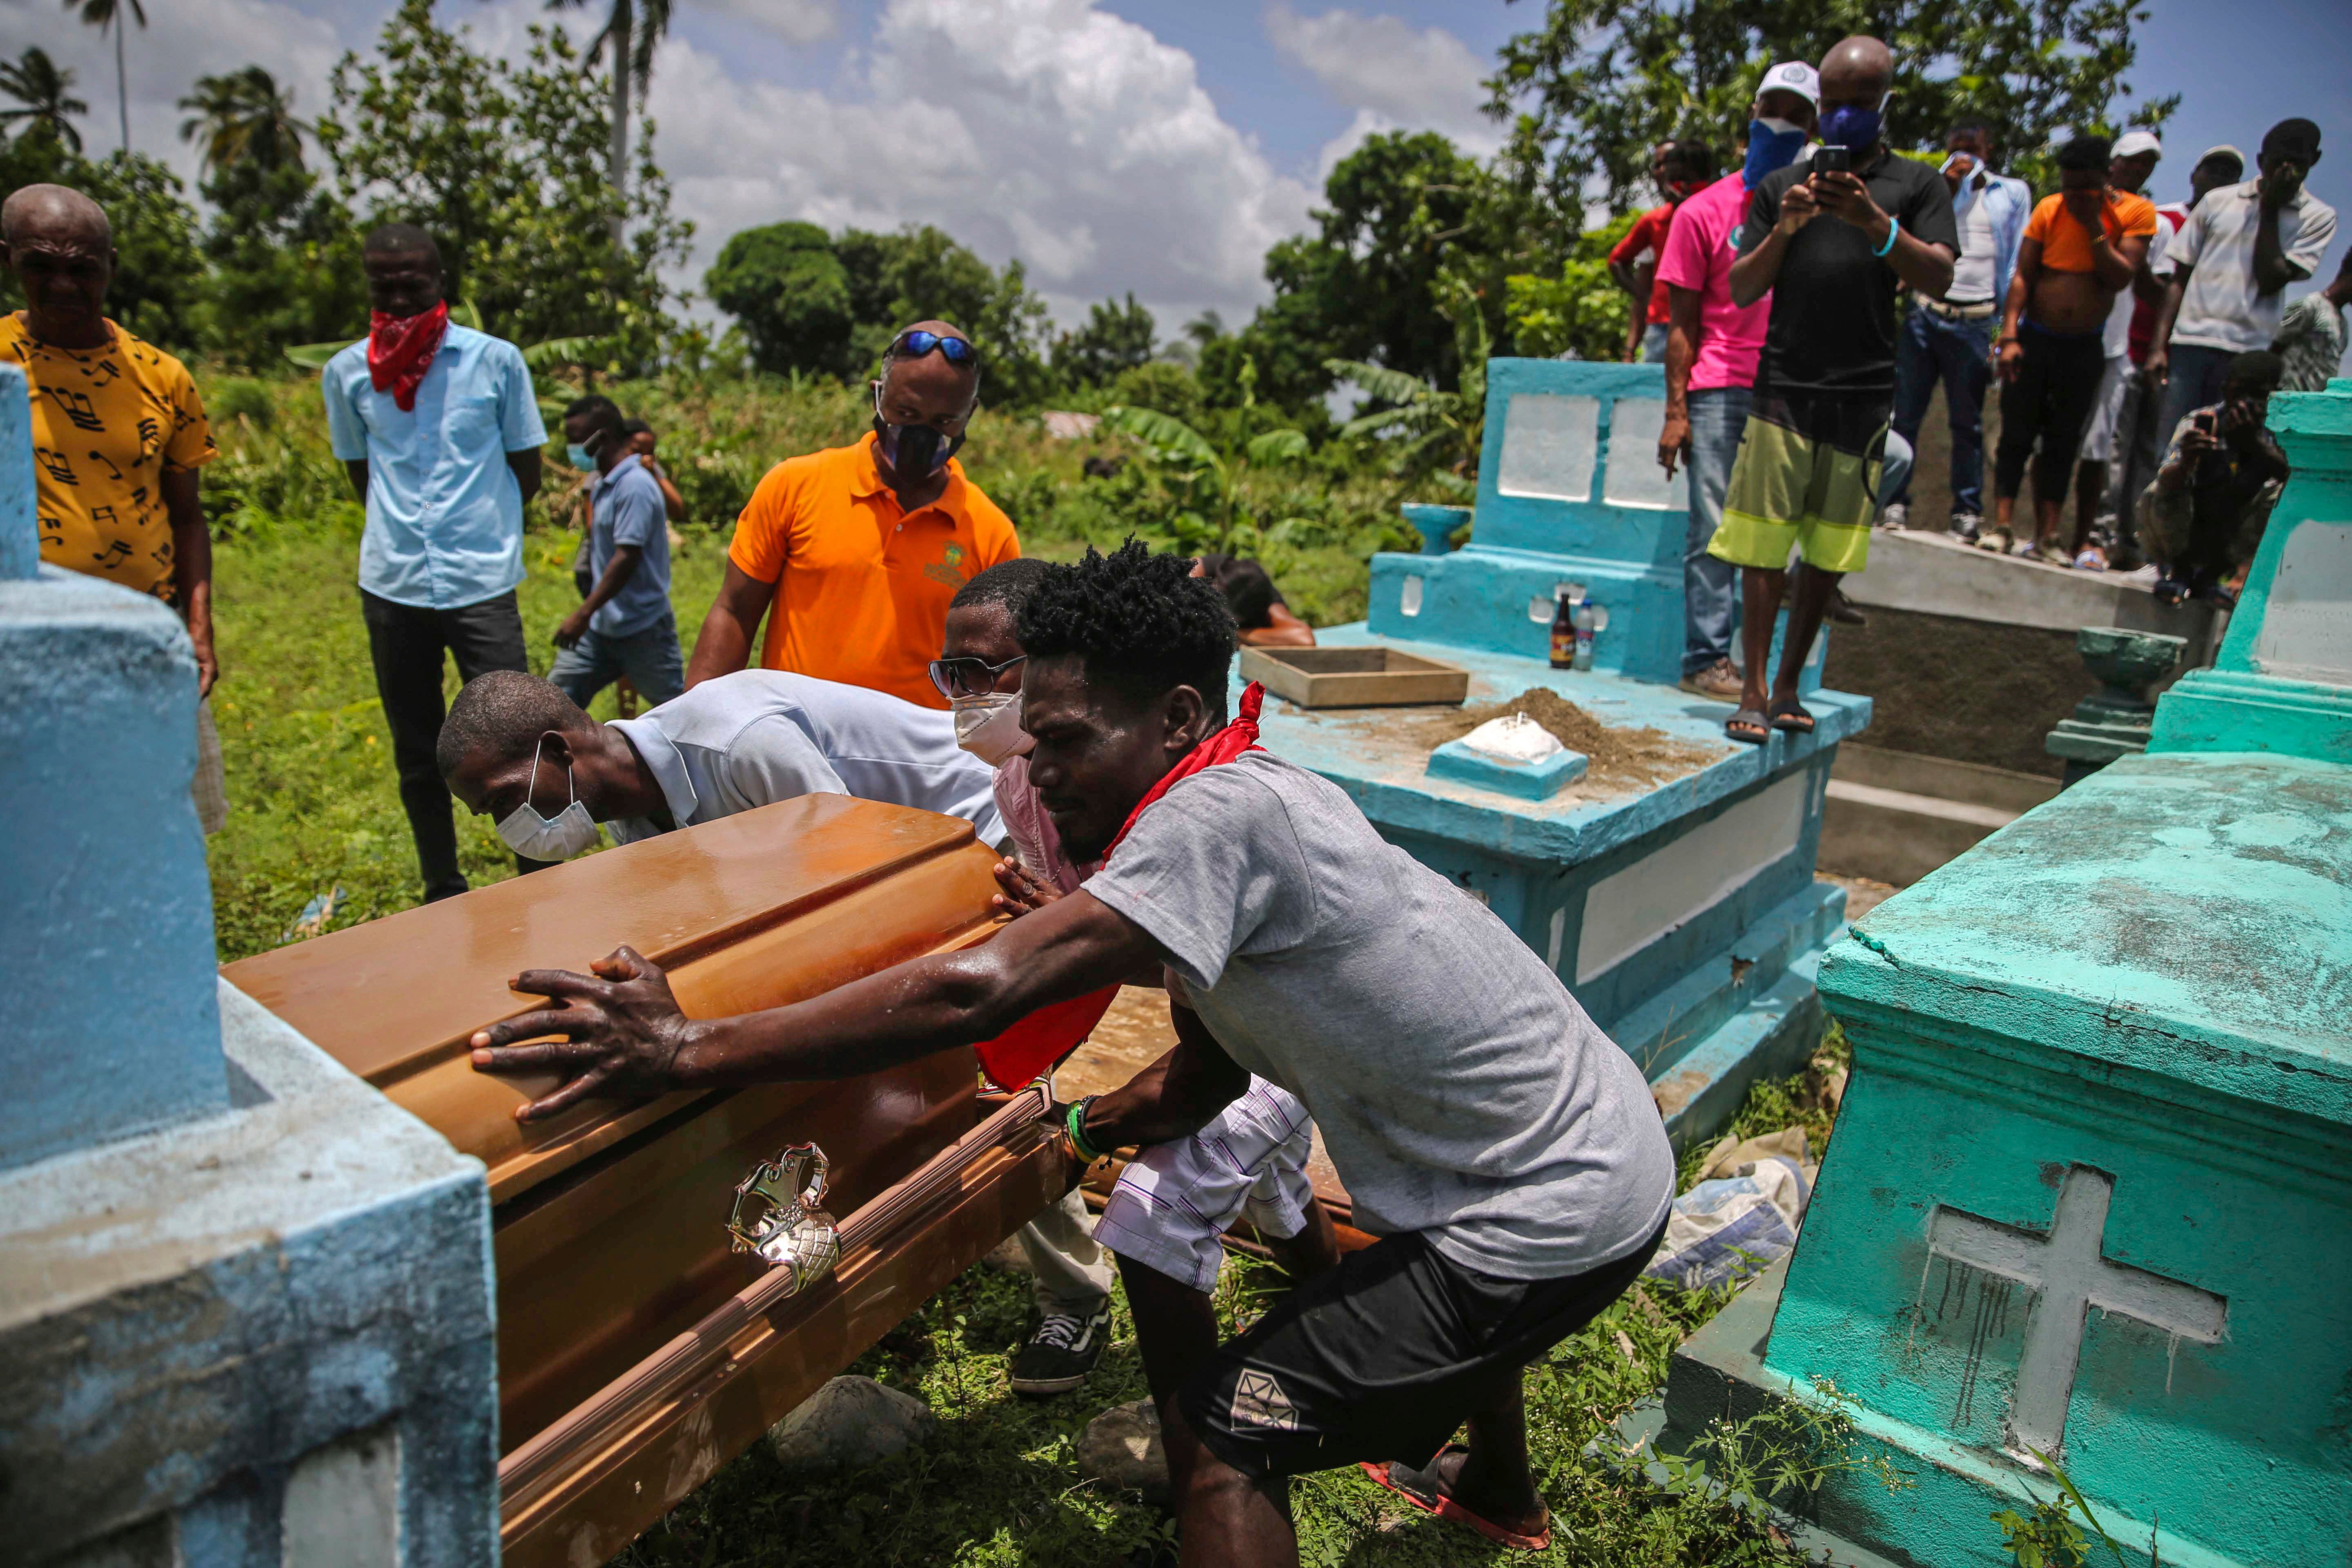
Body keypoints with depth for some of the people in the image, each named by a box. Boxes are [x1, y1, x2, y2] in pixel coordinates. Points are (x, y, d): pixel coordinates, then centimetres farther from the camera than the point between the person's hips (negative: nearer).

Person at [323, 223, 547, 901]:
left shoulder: (496, 360, 0)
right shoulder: (346, 372, 6)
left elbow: (526, 471, 8)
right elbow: (361, 474, 18)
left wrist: (481, 531, 10)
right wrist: (407, 529, 12)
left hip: (483, 584, -3)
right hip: (391, 587, 3)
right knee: (416, 755, 11)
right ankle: (443, 894, 24)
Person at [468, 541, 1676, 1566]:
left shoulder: (1221, 815, -27)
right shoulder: (1229, 816, 4)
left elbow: (975, 991, -37)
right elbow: (1202, 1079, 14)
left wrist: (691, 1049, -35)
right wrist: (1073, 1129, 9)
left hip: (1552, 1219, -10)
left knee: (1215, 1431, -8)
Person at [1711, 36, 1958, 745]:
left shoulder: (1916, 185, 10)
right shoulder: (1782, 187, 13)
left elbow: (1939, 279, -3)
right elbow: (1740, 291, 8)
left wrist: (1873, 221, -16)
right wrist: (1784, 230, -8)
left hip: (1864, 396, 0)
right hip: (1784, 388, 0)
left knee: (1829, 553, 4)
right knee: (1765, 545, -7)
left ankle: (1789, 686, 14)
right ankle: (1753, 692, -2)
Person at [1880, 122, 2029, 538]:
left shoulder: (2012, 193, 13)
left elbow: (2016, 263, 11)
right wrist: (1948, 189, -5)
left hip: (1974, 322, 0)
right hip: (1924, 314, 1)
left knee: (1967, 421, 3)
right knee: (1905, 412, -3)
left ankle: (1967, 510, 7)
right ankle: (1894, 501, 3)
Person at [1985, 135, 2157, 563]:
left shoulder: (2136, 212, -3)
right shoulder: (2049, 209, -1)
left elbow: (2120, 278, -13)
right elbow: (2022, 276, -4)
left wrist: (2093, 225, -16)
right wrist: (2009, 336, -13)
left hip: (2085, 347, 0)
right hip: (2035, 338, 0)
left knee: (2064, 444, 3)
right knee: (2016, 436, -3)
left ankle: (2048, 536, 4)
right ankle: (2002, 525, -1)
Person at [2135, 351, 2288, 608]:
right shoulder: (2199, 422, -16)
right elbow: (2168, 483, -32)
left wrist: (2254, 443, -44)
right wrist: (2186, 462, -56)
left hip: (2230, 545, 3)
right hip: (2179, 540, -2)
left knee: (2281, 492, -21)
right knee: (2157, 496, -30)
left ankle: (2212, 575, -4)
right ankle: (2179, 570, -1)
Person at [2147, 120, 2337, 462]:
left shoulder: (2317, 217, 9)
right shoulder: (2218, 201, 12)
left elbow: (2270, 282, -4)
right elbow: (2179, 277, 11)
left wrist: (2270, 210, 1)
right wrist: (2158, 345, 1)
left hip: (2248, 355, -1)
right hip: (2190, 342, 1)